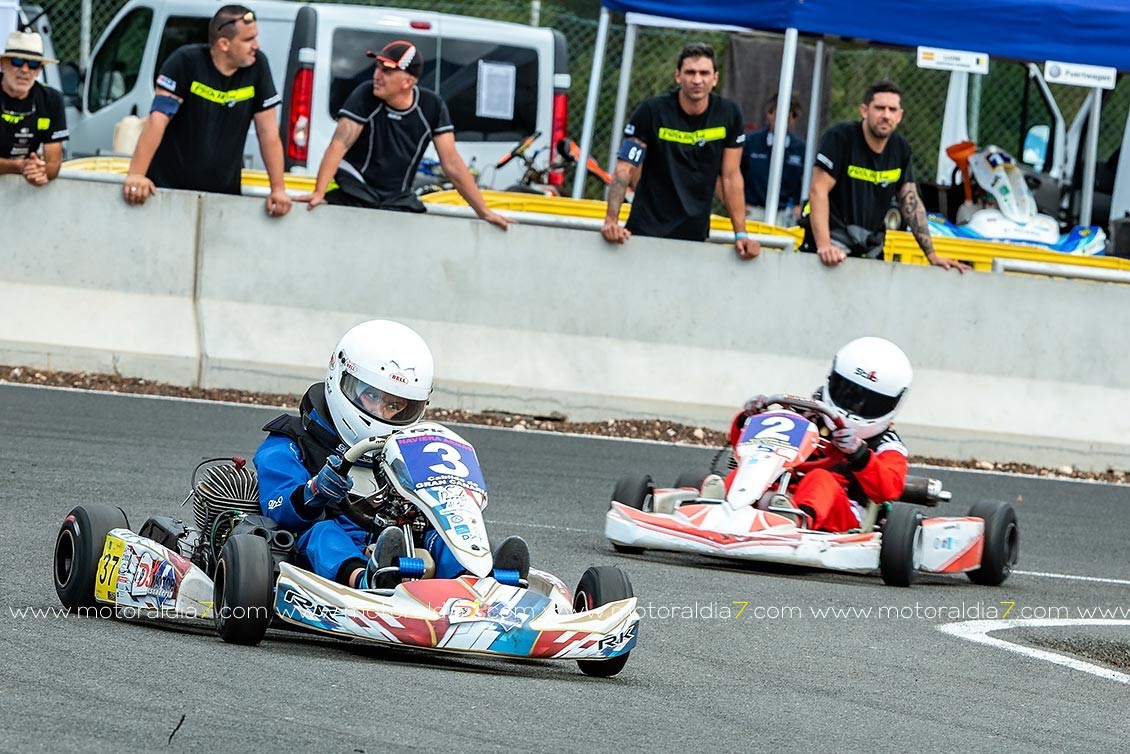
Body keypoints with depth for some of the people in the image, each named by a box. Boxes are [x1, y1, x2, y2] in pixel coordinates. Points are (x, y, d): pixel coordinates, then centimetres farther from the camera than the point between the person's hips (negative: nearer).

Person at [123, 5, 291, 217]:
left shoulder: (257, 66, -2)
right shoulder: (186, 62, -12)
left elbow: (268, 132, 0)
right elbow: (158, 120, -19)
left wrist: (278, 189, -4)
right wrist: (136, 175, -27)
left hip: (224, 195, 3)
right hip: (168, 187, -3)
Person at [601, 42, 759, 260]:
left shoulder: (729, 115, -2)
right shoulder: (651, 112, -10)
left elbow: (731, 176, 4)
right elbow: (624, 170, -12)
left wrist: (741, 235, 0)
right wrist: (611, 221, -24)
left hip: (696, 234, 2)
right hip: (647, 232, -2)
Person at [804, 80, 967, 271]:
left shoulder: (901, 148, 7)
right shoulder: (840, 137, -11)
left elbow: (911, 202, 12)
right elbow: (818, 191, -17)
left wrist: (932, 256, 6)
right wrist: (824, 246, -28)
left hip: (870, 250, 5)